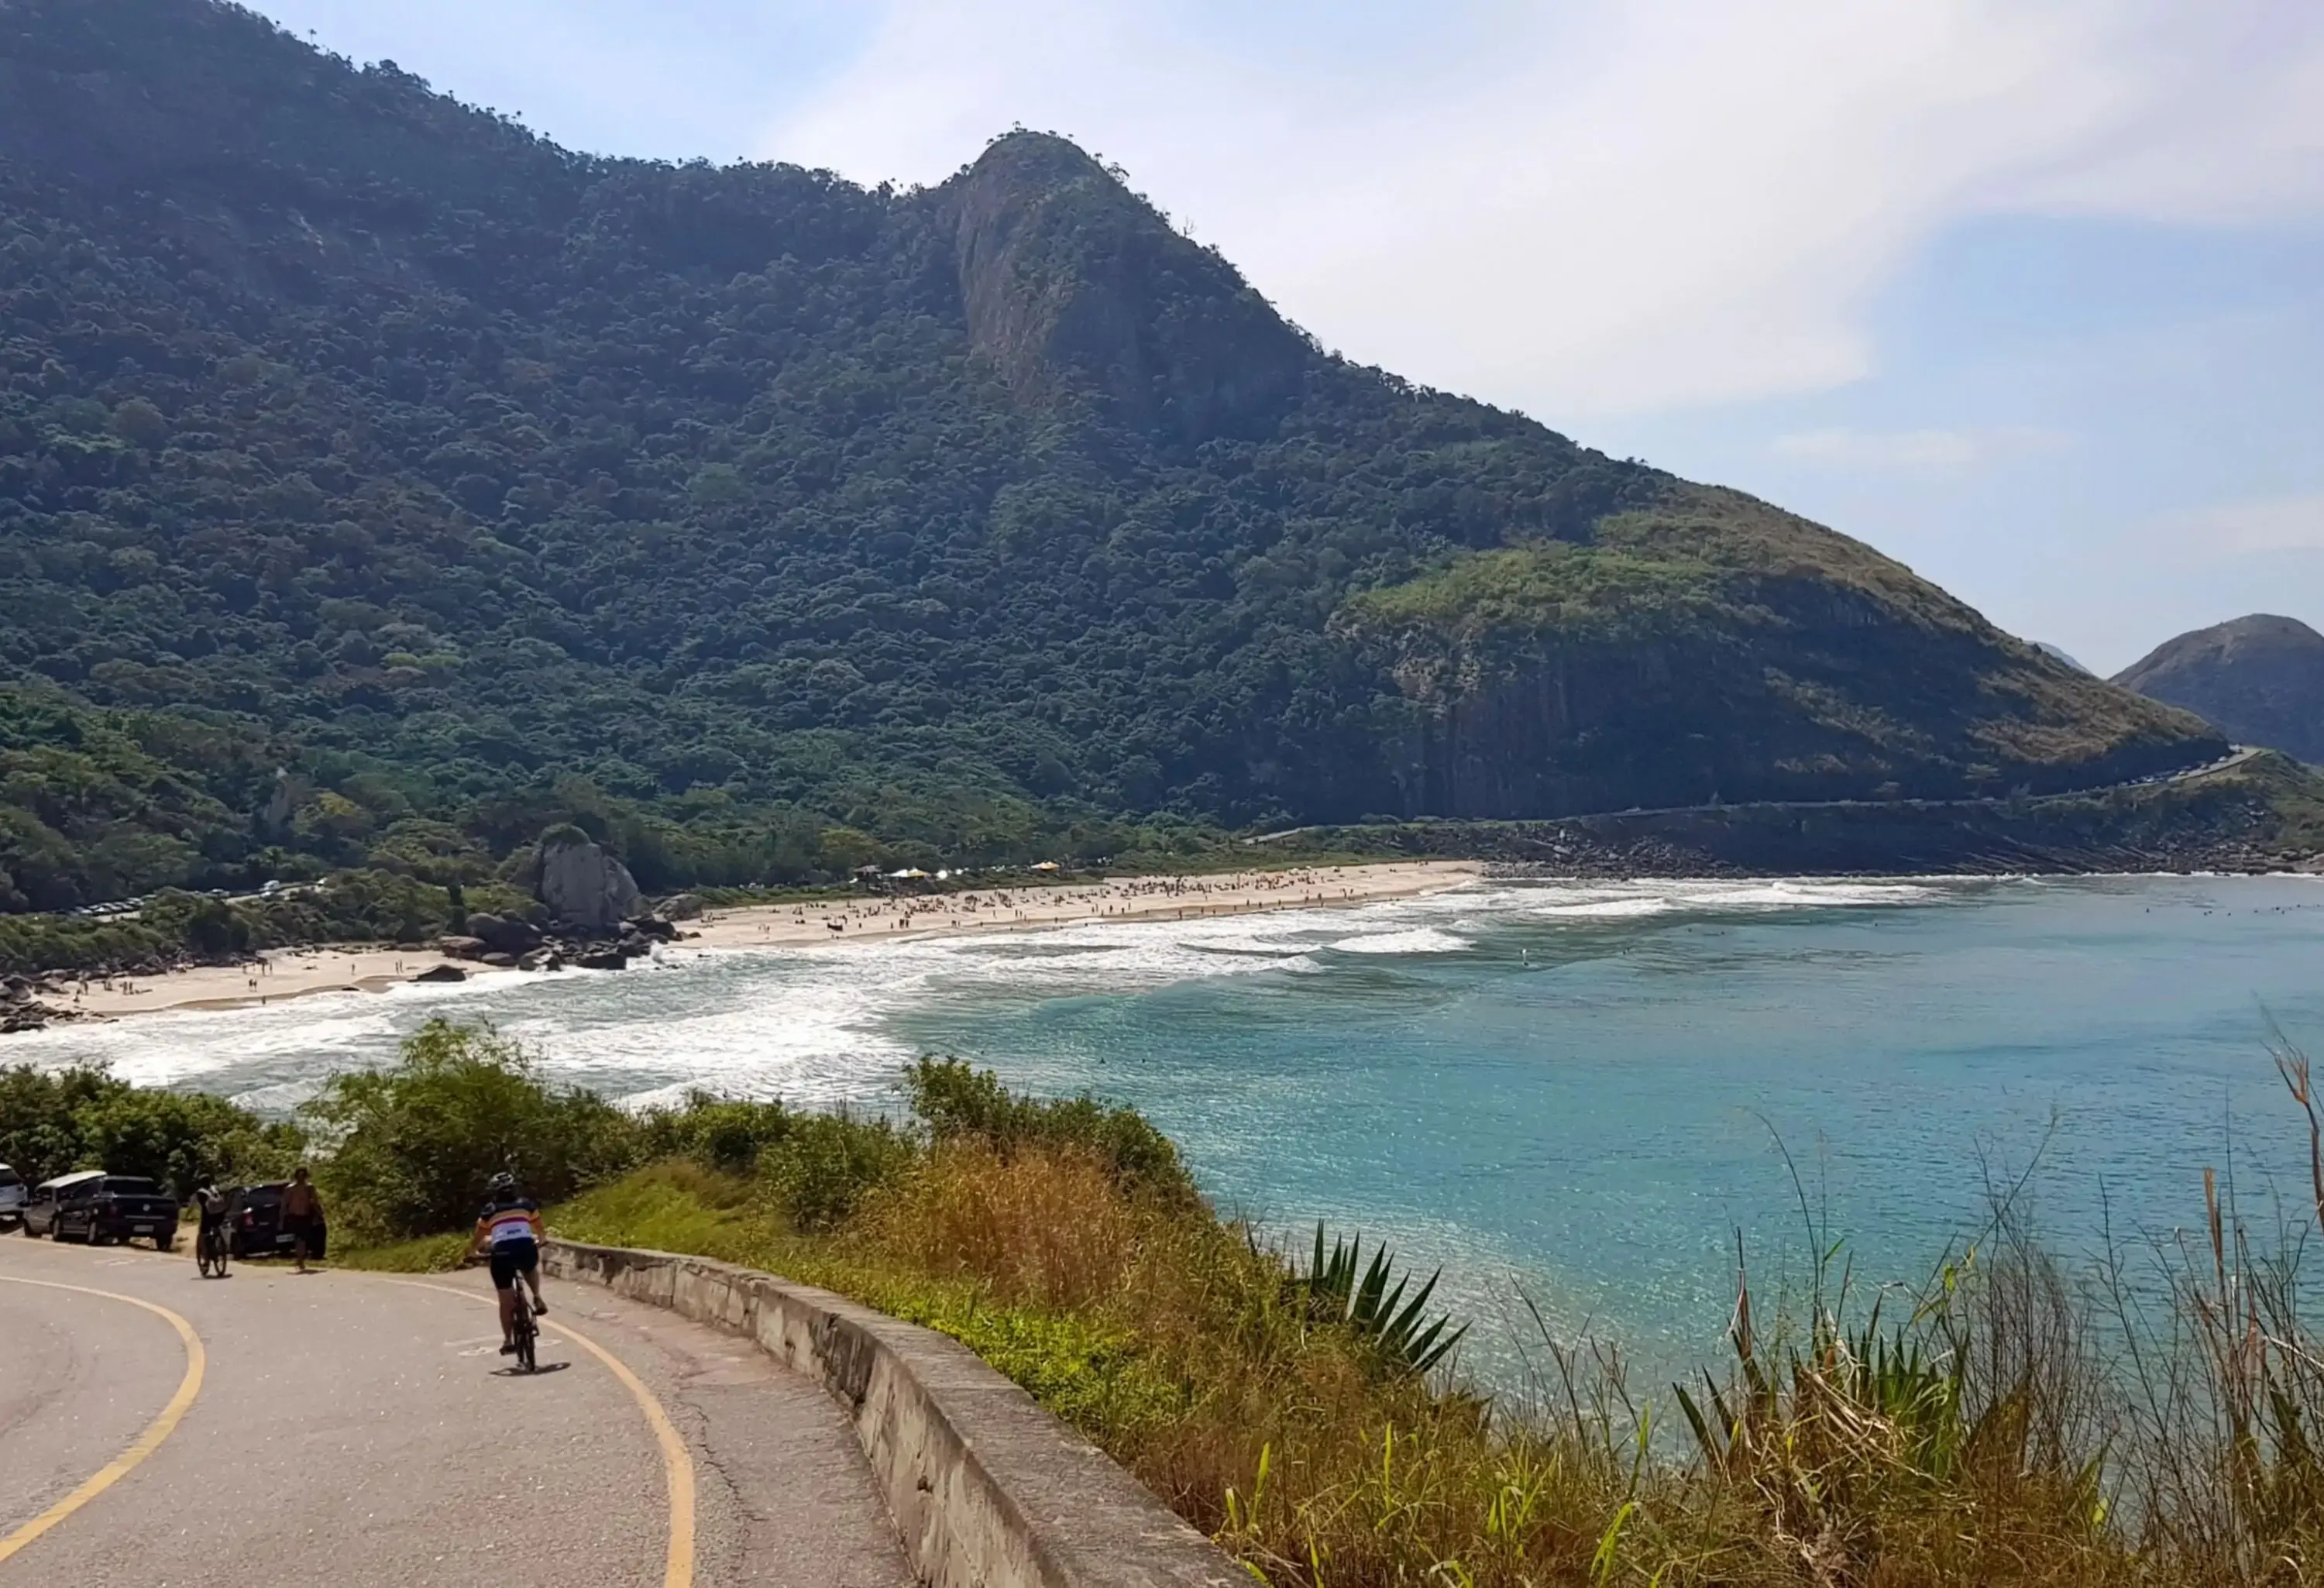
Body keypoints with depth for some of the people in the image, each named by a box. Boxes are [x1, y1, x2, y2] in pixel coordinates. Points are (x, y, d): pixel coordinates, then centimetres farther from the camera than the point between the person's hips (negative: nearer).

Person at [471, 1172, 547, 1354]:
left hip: (501, 1253, 0)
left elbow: (479, 1238, 23)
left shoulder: (489, 1210, 18)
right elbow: (539, 1230, 30)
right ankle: (537, 1298, 15)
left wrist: (474, 1249, 43)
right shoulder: (527, 1204, 19)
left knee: (506, 1301, 12)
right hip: (526, 1248, 0)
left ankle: (508, 1341, 12)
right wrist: (539, 1241, 51)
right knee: (531, 1269, 36)